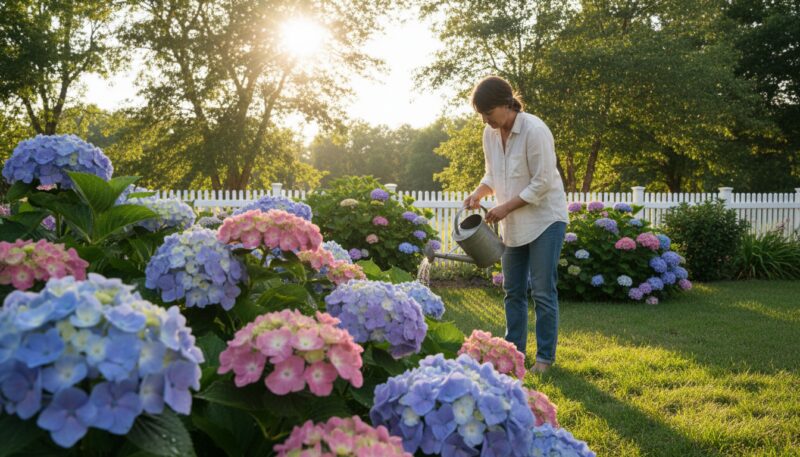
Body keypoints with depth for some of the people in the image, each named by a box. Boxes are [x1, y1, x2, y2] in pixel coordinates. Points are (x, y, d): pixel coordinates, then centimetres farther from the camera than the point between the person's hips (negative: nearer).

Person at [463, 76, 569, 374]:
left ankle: (545, 357, 7)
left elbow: (542, 183, -20)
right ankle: (514, 350, 23)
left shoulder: (534, 131, -21)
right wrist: (478, 194, -7)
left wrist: (506, 207, -21)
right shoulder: (490, 133, 0)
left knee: (543, 291, -4)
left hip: (544, 219, -7)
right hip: (513, 224, 7)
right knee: (513, 291, 12)